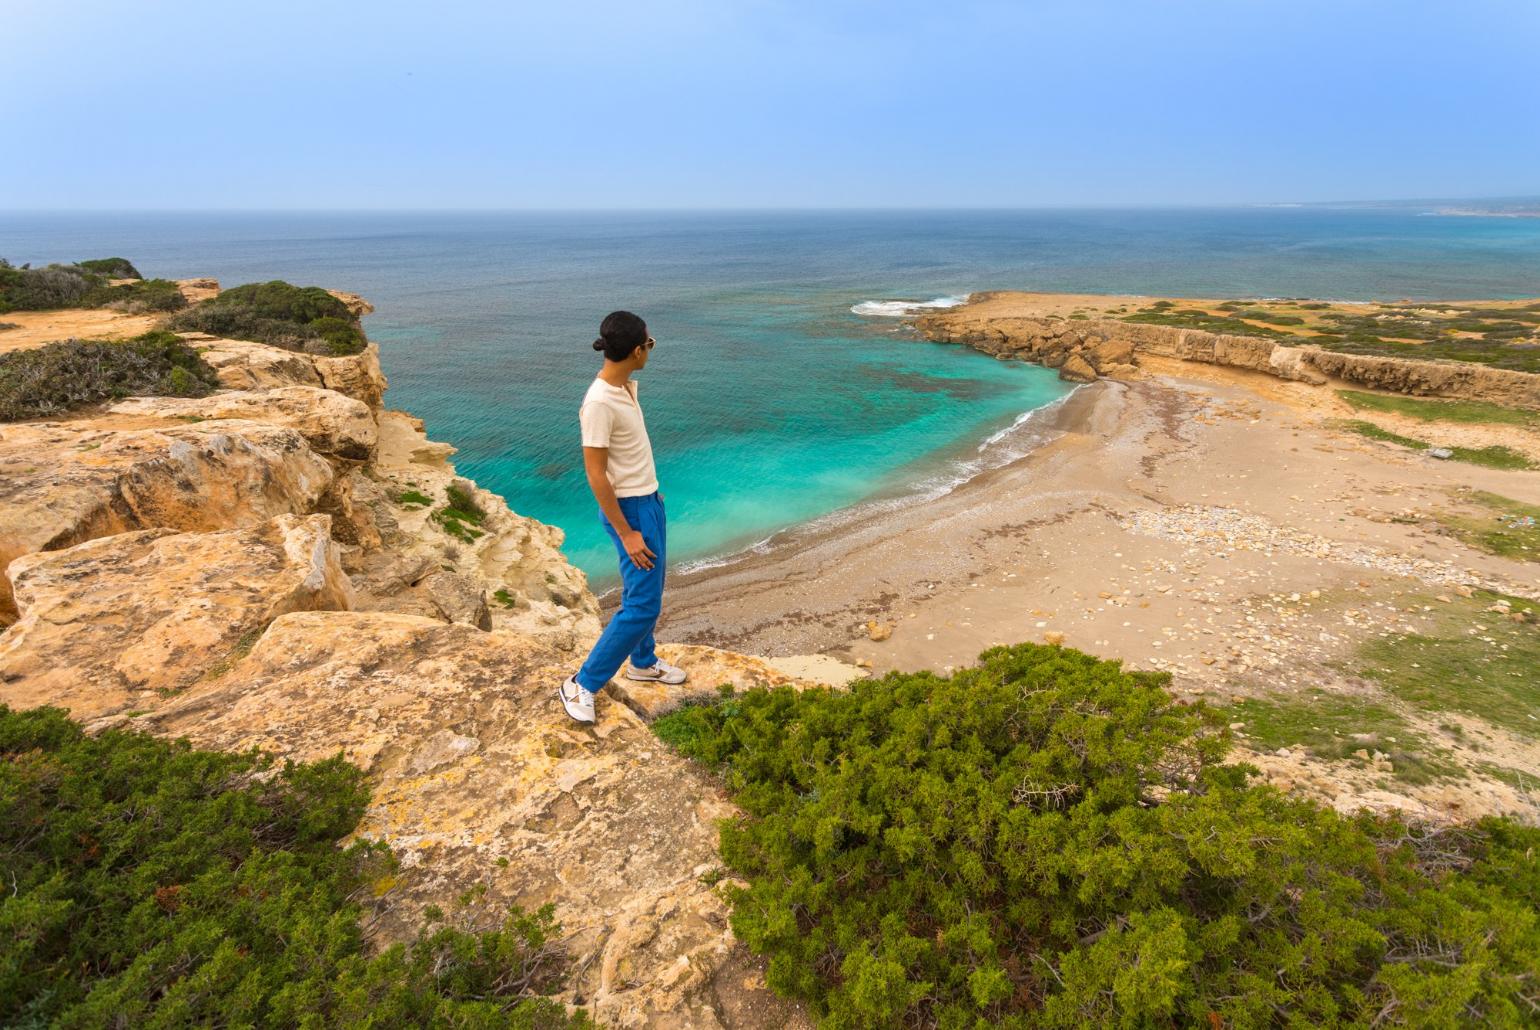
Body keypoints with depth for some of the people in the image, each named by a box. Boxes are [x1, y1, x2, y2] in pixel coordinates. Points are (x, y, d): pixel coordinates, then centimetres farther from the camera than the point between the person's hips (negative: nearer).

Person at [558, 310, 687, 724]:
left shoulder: (626, 387, 3)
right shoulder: (599, 403, -26)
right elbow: (595, 475, -23)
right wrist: (626, 533, -21)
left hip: (648, 500, 9)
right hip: (629, 509, -9)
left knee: (643, 592, 21)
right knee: (643, 604, -6)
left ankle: (643, 662, 40)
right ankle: (581, 686, 5)